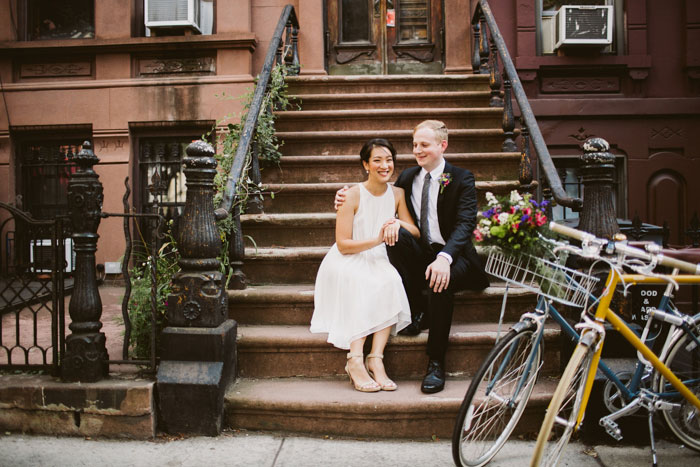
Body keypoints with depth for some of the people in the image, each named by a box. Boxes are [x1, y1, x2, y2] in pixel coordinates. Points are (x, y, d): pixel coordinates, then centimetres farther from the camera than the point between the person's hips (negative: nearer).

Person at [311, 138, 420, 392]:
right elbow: (343, 245, -11)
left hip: (378, 262, 3)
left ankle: (376, 359, -34)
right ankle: (355, 361, -38)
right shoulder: (352, 195, -8)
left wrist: (398, 223, -18)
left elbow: (416, 233, 3)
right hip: (348, 263, -3)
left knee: (390, 280, -31)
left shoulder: (397, 194, 6)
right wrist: (377, 239, -25)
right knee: (361, 282, -36)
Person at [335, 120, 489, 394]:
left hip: (451, 256, -4)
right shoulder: (407, 177, 12)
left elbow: (465, 224, -16)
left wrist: (444, 258, -36)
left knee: (439, 281, -37)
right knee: (395, 234, -27)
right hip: (418, 255, 4)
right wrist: (349, 198, -8)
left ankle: (436, 363, -23)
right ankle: (418, 311, -13)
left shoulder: (462, 179, -3)